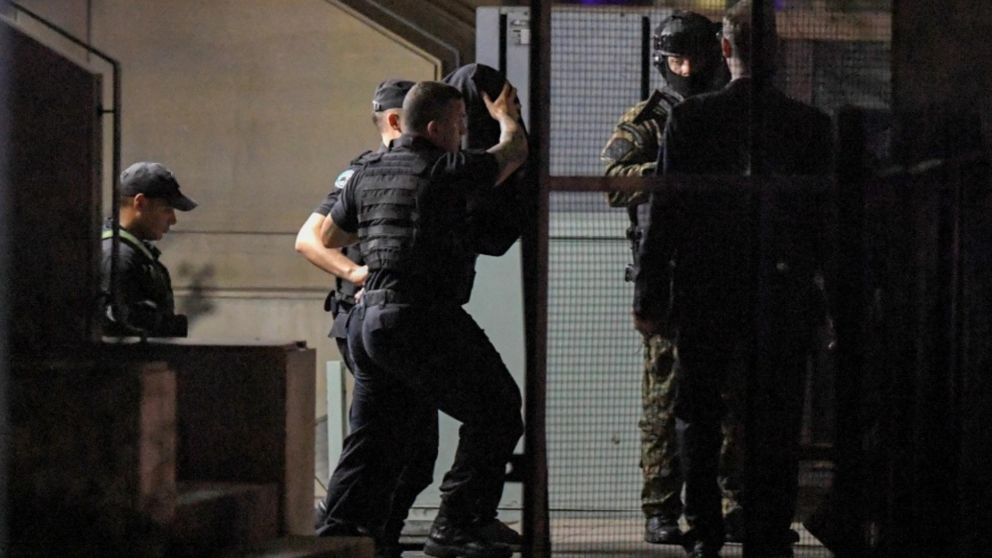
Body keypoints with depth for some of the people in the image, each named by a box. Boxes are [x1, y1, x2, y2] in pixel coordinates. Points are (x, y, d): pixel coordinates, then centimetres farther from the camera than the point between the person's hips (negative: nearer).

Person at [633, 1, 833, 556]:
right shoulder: (811, 124, -3)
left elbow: (666, 211, -5)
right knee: (776, 426, 7)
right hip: (784, 297, 0)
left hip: (705, 296, 0)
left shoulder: (690, 118, -6)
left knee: (698, 417, 13)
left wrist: (651, 299, 0)